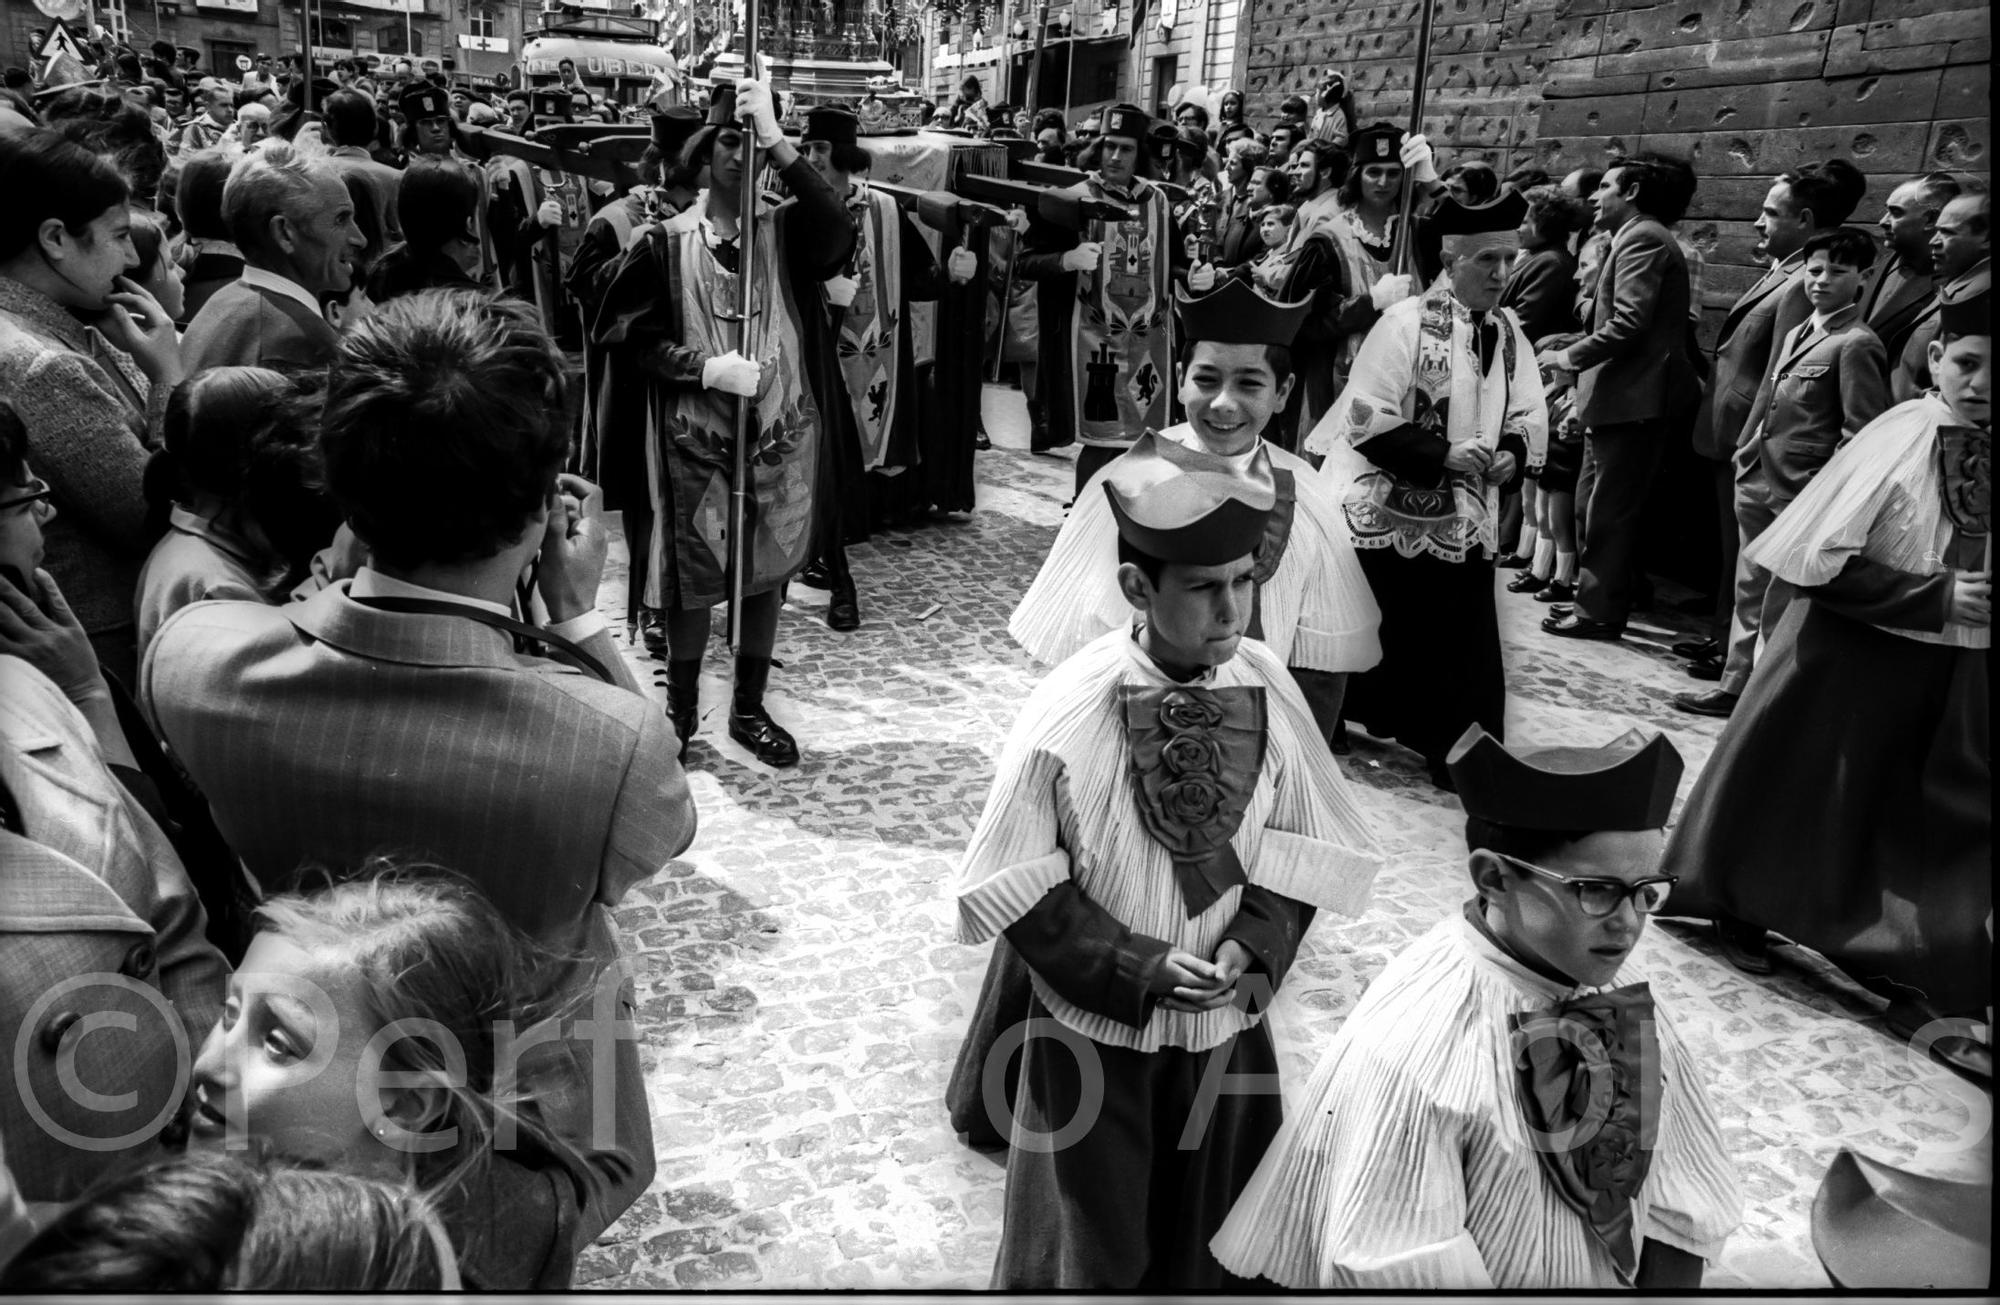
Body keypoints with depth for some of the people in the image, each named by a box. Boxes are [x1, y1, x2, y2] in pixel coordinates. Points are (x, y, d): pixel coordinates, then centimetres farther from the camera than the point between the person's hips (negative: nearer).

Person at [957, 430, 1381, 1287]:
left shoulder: (1268, 690, -12)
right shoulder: (1071, 711, -22)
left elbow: (1310, 850, 0)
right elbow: (1013, 886, -15)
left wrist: (1254, 946, -15)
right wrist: (1134, 965, -21)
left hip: (1227, 1017, 3)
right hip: (1097, 1024, -3)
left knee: (1204, 1233, 24)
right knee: (1095, 1236, 18)